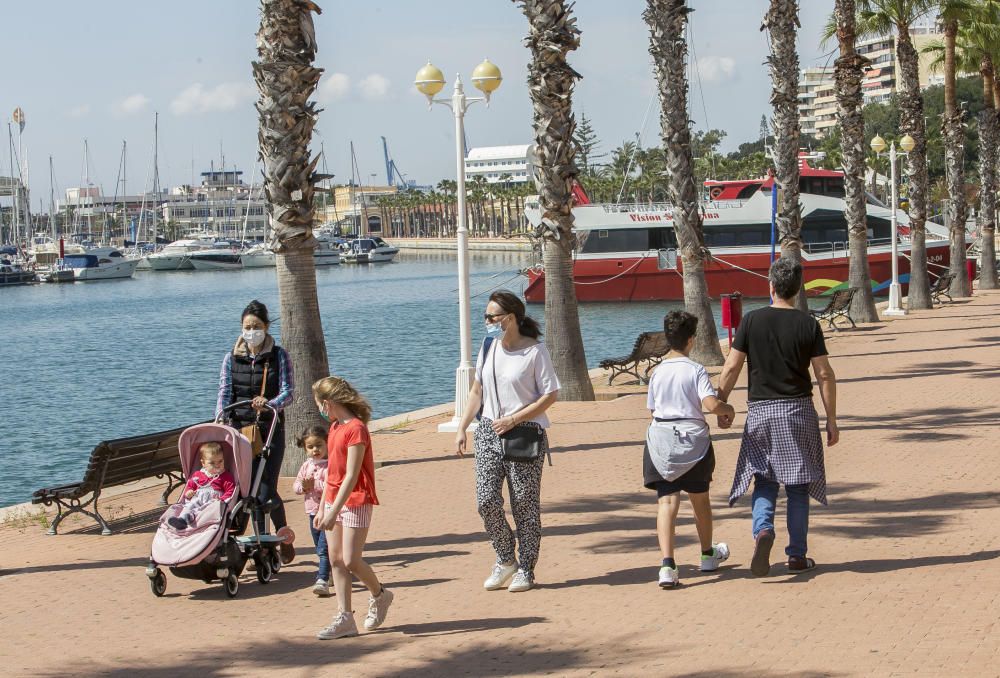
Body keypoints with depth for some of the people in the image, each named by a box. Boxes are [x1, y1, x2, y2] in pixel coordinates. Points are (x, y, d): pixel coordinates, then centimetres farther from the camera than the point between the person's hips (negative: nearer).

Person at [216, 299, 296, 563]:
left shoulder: (279, 356, 1)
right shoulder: (231, 358, 7)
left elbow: (288, 391, -7)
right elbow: (225, 393, 2)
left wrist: (269, 404, -27)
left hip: (271, 430, -2)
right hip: (241, 429, 2)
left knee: (266, 490, -9)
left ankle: (284, 538, 13)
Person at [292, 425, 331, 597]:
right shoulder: (307, 465, 10)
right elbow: (295, 486, 10)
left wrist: (315, 484, -26)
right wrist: (303, 487, -10)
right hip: (313, 512, 8)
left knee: (324, 549, -13)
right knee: (321, 549, 20)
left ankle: (322, 580, -16)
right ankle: (328, 572, 36)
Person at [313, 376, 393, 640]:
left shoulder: (356, 429, -17)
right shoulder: (335, 427, 11)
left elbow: (351, 476, -21)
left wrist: (333, 512, -24)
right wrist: (322, 508, 15)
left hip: (356, 501, -9)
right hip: (334, 500, 9)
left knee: (351, 561, -9)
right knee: (335, 560, 5)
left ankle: (379, 595, 18)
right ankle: (345, 618, 8)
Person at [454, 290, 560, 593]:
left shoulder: (535, 351, -9)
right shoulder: (488, 348, 8)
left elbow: (550, 395, -11)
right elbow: (477, 391, 17)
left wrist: (513, 420, -17)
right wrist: (462, 428, 10)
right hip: (489, 431, 5)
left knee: (525, 504, 2)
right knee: (486, 500, -4)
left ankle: (525, 570, 14)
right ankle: (505, 560, 17)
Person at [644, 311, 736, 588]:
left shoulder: (657, 371, 4)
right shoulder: (696, 370, -8)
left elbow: (652, 408, 10)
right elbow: (711, 404, -20)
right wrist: (728, 409, 1)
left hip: (661, 438, 2)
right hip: (692, 438, -2)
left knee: (667, 500, -5)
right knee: (699, 497, 19)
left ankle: (667, 565, -22)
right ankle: (708, 554, 40)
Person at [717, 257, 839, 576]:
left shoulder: (752, 320, -3)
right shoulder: (808, 324, -3)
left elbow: (731, 368, -4)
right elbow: (825, 375, -3)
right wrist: (832, 420, 4)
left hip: (760, 411, 0)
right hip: (799, 410, 0)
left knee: (764, 481, 10)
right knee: (797, 485, 8)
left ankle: (763, 531, -16)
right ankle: (797, 556, 10)